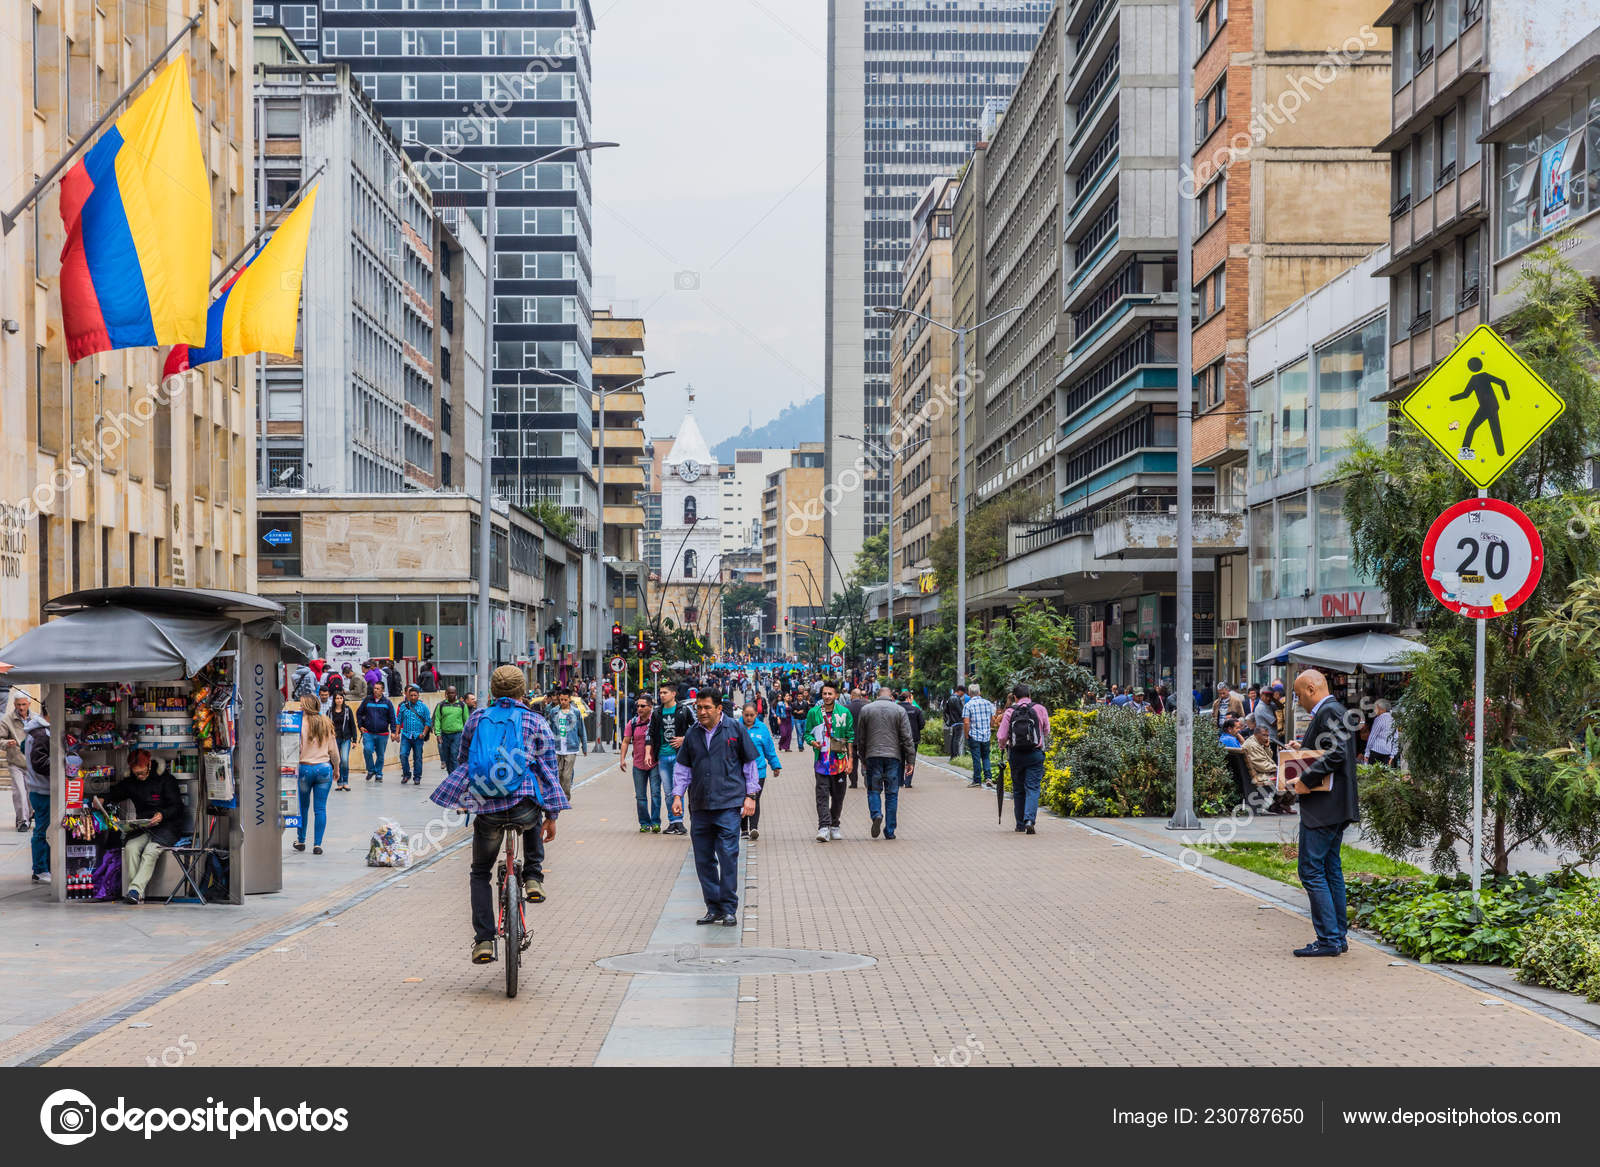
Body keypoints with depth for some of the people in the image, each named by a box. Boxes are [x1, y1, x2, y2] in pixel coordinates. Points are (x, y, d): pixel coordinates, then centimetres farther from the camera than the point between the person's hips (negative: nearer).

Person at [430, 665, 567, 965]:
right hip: (525, 809, 0)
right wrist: (551, 816, 8)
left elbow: (463, 759, 22)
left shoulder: (476, 718, 11)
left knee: (480, 873, 19)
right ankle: (533, 879, 25)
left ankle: (483, 941, 7)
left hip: (486, 810, 1)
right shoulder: (536, 723, 5)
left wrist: (467, 800, 38)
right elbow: (548, 771, 4)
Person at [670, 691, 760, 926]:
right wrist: (677, 795, 8)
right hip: (699, 807, 4)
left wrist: (750, 795, 2)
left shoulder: (735, 729, 1)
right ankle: (713, 908, 15)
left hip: (728, 805, -4)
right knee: (703, 859, 5)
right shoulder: (692, 734, 10)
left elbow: (750, 763, 6)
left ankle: (729, 909, 0)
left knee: (728, 856, -9)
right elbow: (682, 767, 18)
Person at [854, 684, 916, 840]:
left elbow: (860, 737, 10)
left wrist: (862, 756, 19)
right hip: (894, 756, 0)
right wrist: (911, 761, 3)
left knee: (874, 789, 9)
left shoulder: (866, 709, 6)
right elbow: (907, 738, 0)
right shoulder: (899, 710, 3)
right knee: (892, 793, 5)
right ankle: (889, 831, 5)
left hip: (873, 755, 0)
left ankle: (876, 814, -19)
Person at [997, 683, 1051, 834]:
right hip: (1035, 753, -1)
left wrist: (1003, 747, 17)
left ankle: (1020, 825, 18)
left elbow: (1002, 737, -3)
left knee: (1018, 790, 12)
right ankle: (1029, 820, -19)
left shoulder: (1009, 712, -2)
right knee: (1032, 788, -1)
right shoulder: (1040, 709, -1)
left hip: (1016, 754, 1)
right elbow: (1046, 732, 6)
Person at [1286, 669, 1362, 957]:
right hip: (1335, 807, 11)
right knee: (1331, 869, 14)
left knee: (1311, 871, -8)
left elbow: (1337, 753, -25)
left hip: (1323, 806, -11)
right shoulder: (1332, 710, 17)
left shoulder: (1328, 712, -14)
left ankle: (1328, 939, -7)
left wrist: (1306, 778, -21)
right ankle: (1339, 937, 18)